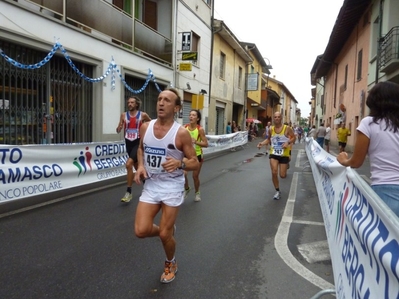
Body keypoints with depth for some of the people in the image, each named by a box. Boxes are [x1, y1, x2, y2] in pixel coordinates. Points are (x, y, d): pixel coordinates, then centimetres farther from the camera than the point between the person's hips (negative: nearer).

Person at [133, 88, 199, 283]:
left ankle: (171, 264, 37)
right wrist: (140, 166, 0)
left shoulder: (181, 133, -14)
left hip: (172, 186, -4)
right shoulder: (145, 127, -1)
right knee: (141, 231, -3)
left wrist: (180, 163, -29)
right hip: (151, 184, 4)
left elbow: (195, 164, -8)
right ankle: (168, 230, 31)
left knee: (164, 234, 3)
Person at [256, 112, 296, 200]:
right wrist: (262, 143, -4)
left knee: (282, 175, 3)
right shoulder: (271, 129, 0)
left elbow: (294, 138, -2)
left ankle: (285, 167, 43)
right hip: (273, 154, 2)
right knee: (274, 173, -10)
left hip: (284, 155, -2)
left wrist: (288, 142, -21)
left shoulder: (287, 128, -9)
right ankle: (277, 191, 10)